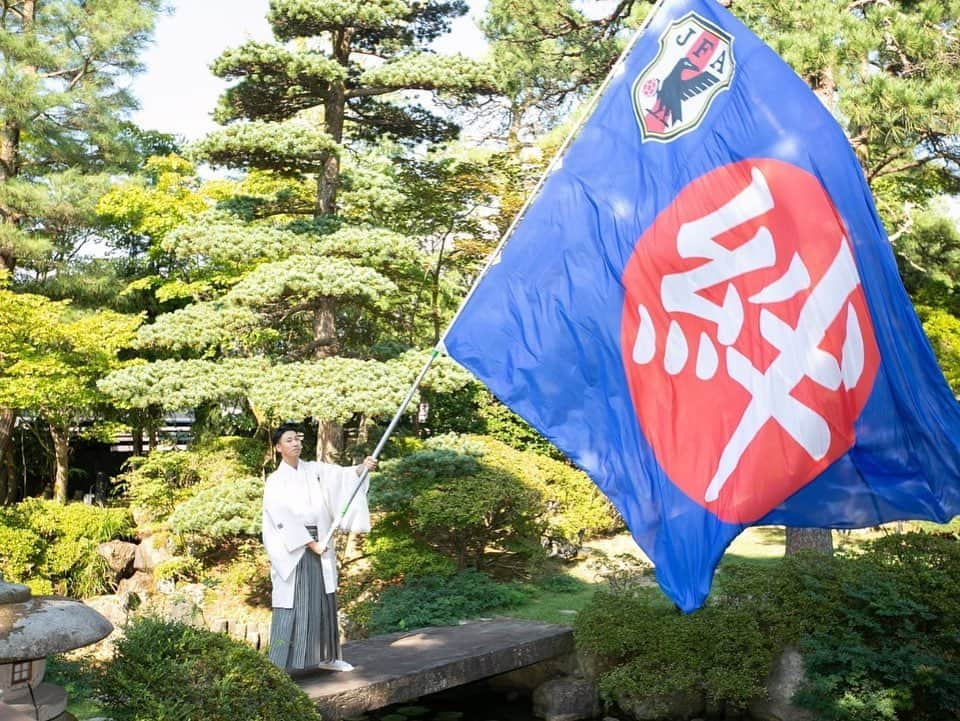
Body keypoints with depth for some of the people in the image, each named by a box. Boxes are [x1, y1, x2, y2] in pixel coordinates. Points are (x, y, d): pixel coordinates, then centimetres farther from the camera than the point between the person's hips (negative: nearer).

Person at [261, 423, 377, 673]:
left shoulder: (314, 470, 10)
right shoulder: (275, 481, -3)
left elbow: (341, 474, -3)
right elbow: (283, 518, -11)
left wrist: (363, 467, -22)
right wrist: (309, 543, -16)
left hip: (319, 544, 5)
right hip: (292, 548, -5)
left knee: (323, 602, 10)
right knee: (292, 605, -7)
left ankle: (325, 656, 21)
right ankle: (279, 664, -1)